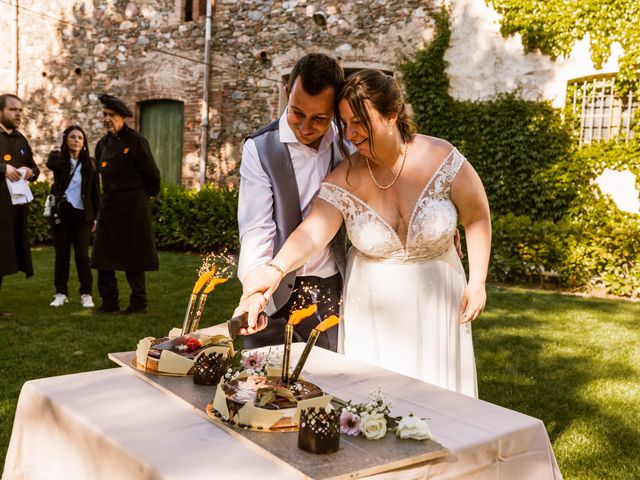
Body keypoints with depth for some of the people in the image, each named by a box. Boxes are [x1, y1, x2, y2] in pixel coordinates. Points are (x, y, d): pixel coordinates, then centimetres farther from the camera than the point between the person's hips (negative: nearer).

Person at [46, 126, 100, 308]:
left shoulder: (89, 163, 3)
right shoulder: (60, 160, 1)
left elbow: (95, 191, 6)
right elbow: (50, 164, -26)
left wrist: (95, 216, 3)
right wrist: (57, 147, -14)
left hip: (82, 215, 0)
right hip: (61, 213, 1)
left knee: (82, 255, -4)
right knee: (62, 255, 6)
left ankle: (86, 294, 2)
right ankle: (61, 293, 15)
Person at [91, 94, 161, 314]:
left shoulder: (136, 141, -10)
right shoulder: (102, 144, 11)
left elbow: (152, 174, -6)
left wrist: (145, 195, 6)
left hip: (132, 206, -7)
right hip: (108, 204, 7)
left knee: (133, 256, -1)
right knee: (103, 255, 7)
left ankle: (139, 303, 10)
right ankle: (109, 302, 16)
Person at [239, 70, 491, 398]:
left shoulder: (441, 159, -14)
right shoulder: (344, 180, -12)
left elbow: (477, 218, -1)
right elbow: (312, 231, -28)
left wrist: (477, 282, -4)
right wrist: (276, 268, -47)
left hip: (434, 300, 0)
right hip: (372, 306, 1)